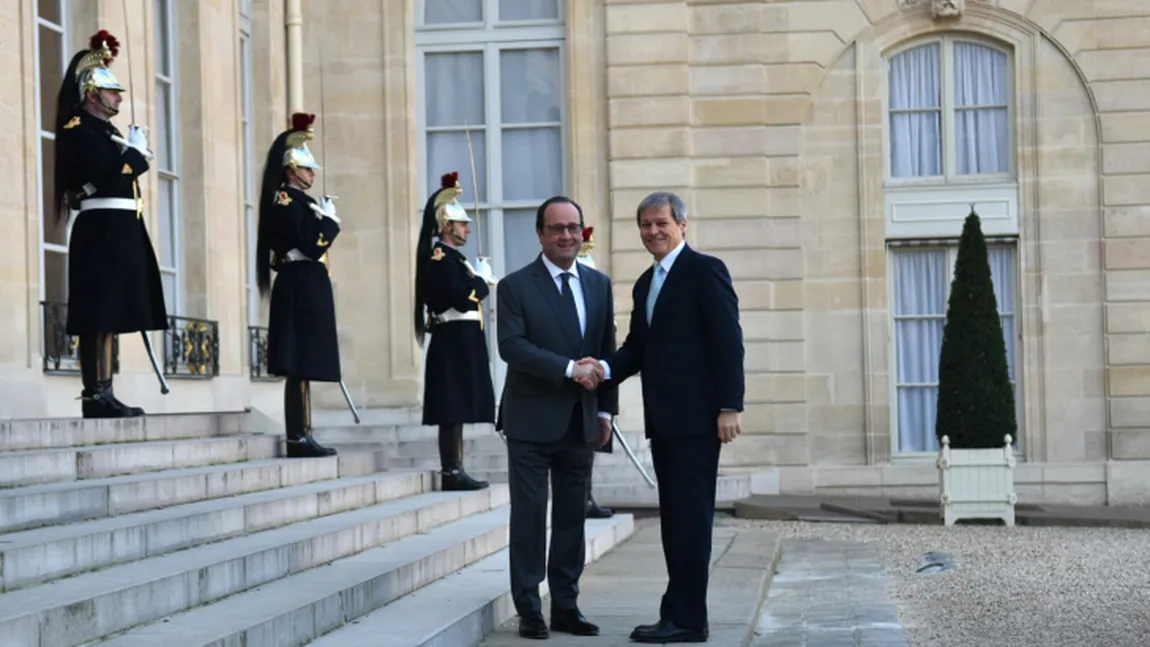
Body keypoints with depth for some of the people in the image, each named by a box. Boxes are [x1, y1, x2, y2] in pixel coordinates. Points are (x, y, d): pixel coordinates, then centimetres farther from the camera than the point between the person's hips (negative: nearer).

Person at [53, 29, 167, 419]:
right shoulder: (79, 130, -8)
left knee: (109, 316, 9)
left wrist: (134, 154, 2)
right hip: (102, 230, -10)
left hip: (120, 231, 10)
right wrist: (136, 151, -7)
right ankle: (94, 396, -9)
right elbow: (107, 177, -19)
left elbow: (129, 170, 19)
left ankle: (104, 393, 12)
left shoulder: (108, 132, 21)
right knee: (97, 318, -9)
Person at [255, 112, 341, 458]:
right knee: (299, 365, -9)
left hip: (304, 288, 11)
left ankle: (301, 436, 15)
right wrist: (329, 219, -8)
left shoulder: (292, 201, 19)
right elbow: (313, 245, -20)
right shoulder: (289, 200, -12)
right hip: (302, 287, -11)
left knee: (302, 366, 11)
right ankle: (297, 438, -9)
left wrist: (323, 217, 11)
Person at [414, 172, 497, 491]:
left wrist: (480, 280, 6)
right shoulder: (440, 258, -13)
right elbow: (462, 299, -21)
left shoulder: (451, 258, 18)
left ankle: (455, 471, 13)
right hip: (454, 342, -10)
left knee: (457, 411, 10)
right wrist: (483, 280, -7)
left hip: (461, 344, 10)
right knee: (452, 412, -8)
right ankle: (451, 472, -6)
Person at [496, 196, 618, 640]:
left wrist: (606, 408, 6)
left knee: (572, 516, 8)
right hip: (532, 420, -4)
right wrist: (568, 368, -21)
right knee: (529, 515, -1)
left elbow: (607, 351, 12)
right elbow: (512, 345, -15)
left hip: (580, 420, 4)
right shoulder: (516, 286, -4)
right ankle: (529, 609, 6)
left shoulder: (599, 284, 11)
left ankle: (566, 607, 16)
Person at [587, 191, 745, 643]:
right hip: (662, 418, 9)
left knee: (690, 516, -7)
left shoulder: (705, 270, -6)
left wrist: (729, 407, -17)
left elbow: (728, 341, -12)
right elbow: (638, 347, 16)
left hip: (695, 416, -8)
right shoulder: (645, 284, 19)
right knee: (674, 517, 10)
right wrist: (606, 368, -5)